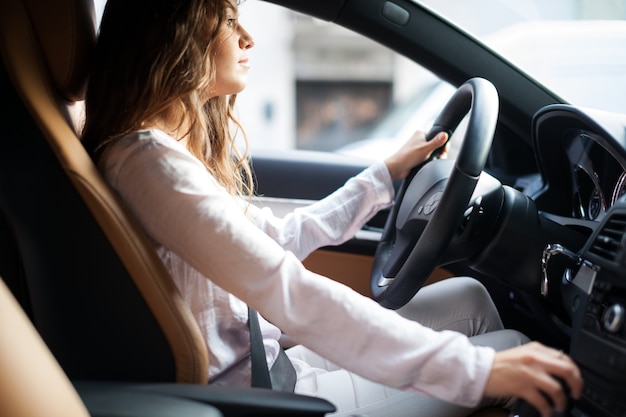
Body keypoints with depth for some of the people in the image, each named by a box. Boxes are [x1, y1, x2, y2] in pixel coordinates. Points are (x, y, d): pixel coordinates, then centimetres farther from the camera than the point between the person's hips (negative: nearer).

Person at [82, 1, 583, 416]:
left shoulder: (183, 146, 9)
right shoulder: (150, 160, -24)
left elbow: (277, 239, 16)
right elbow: (287, 292, -32)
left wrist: (386, 175, 21)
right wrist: (472, 369, -31)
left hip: (265, 361, 10)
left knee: (468, 296, 13)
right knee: (510, 345, -1)